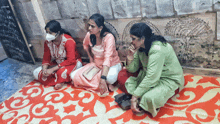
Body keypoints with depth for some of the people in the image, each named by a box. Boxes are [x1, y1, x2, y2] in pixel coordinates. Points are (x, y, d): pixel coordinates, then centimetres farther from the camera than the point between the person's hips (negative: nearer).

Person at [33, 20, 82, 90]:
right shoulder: (47, 42, -7)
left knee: (62, 72, -41)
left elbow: (70, 60, -30)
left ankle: (61, 81, -6)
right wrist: (44, 69, -22)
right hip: (57, 63, 6)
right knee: (36, 73, -9)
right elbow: (46, 58, 0)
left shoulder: (68, 41, -25)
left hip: (72, 63, -6)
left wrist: (52, 69, -31)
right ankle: (59, 81, -14)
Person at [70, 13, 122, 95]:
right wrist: (90, 57, 6)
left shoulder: (109, 37, -26)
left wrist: (103, 79, -44)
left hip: (112, 65, -6)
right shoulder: (89, 35, -10)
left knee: (110, 77, -41)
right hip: (96, 64, 6)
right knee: (74, 76, -11)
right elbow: (85, 45, 17)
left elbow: (107, 59, -37)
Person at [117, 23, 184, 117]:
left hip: (169, 80, -9)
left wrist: (135, 96, -28)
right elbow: (132, 69, 2)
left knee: (149, 98, -38)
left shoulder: (157, 49, -29)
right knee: (122, 75, -2)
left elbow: (151, 78, -32)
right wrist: (130, 57, -18)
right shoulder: (140, 47, -3)